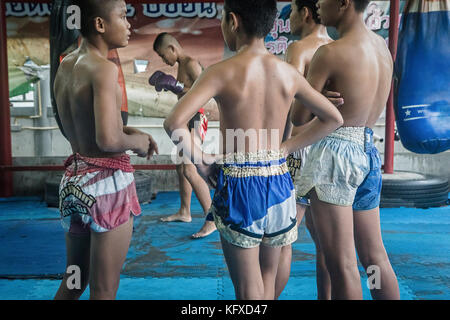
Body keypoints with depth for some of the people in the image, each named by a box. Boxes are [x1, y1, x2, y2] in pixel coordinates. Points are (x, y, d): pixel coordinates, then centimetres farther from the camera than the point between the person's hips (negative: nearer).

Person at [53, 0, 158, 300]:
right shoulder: (104, 68, -18)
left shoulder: (65, 65, 8)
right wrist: (137, 141, -9)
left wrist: (126, 130, 10)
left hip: (74, 178, 8)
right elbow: (107, 140, -29)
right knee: (103, 291, 7)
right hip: (107, 182, -8)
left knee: (72, 282, 24)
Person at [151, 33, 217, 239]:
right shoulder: (181, 66, 16)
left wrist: (176, 85, -23)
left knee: (189, 171, -17)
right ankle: (184, 212, 31)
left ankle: (211, 220, -12)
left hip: (194, 119, -11)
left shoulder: (191, 64, -13)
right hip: (184, 119, 11)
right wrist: (168, 86, 12)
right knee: (180, 167, 17)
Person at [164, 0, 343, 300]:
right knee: (269, 277, 22)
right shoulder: (288, 72, 2)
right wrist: (285, 148, 10)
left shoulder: (221, 72, -11)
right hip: (278, 182, 4)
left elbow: (174, 122, -22)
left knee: (249, 288, 8)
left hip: (238, 184, -4)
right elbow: (333, 118, 11)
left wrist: (201, 160, -6)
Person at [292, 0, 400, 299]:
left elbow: (299, 116, -9)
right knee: (376, 257, 18)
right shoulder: (382, 45, 11)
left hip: (335, 153, -8)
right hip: (368, 150, 8)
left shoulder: (330, 53, -13)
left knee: (342, 265, 0)